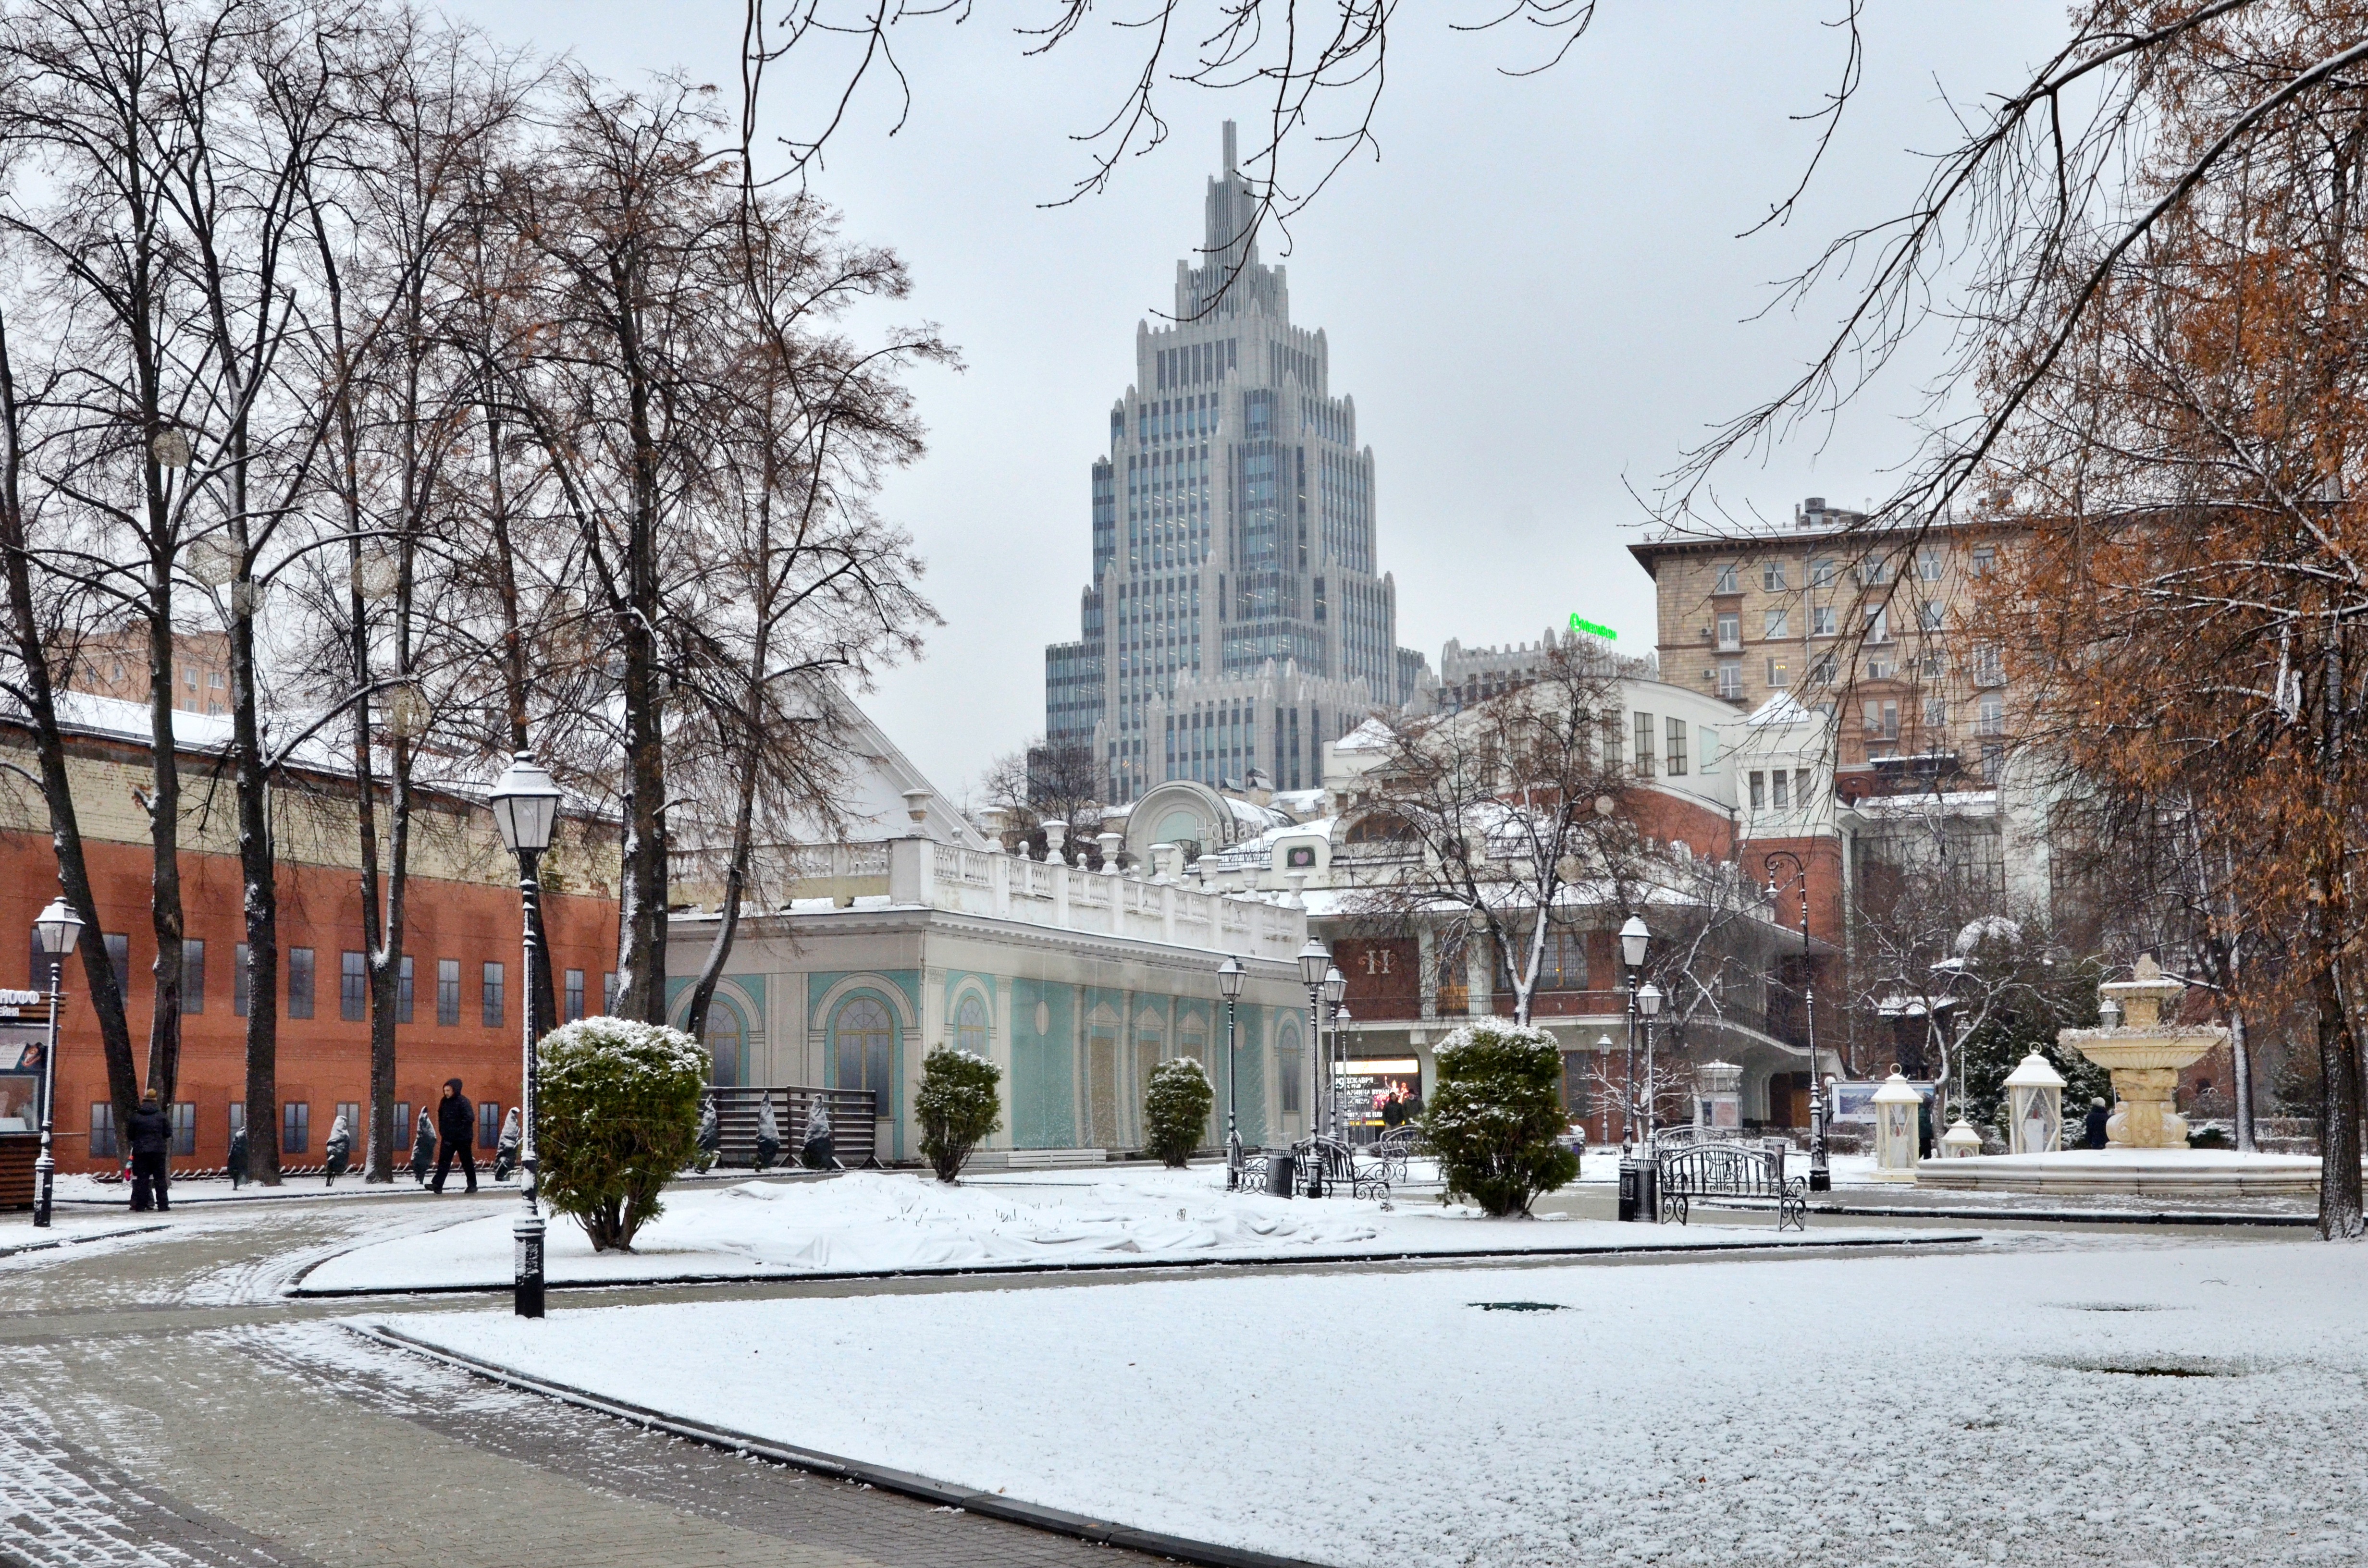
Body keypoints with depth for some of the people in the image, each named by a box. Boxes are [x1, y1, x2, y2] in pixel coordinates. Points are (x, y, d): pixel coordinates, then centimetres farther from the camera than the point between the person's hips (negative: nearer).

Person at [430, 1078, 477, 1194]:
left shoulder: (463, 1102, -14)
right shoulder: (444, 1102, 7)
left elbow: (470, 1118, -20)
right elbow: (441, 1117, 19)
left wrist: (458, 1131, -19)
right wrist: (443, 1130, 5)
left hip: (462, 1138, -6)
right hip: (448, 1138, 6)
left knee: (467, 1162, 5)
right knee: (443, 1161, -1)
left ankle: (473, 1185, 15)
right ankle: (437, 1185, -5)